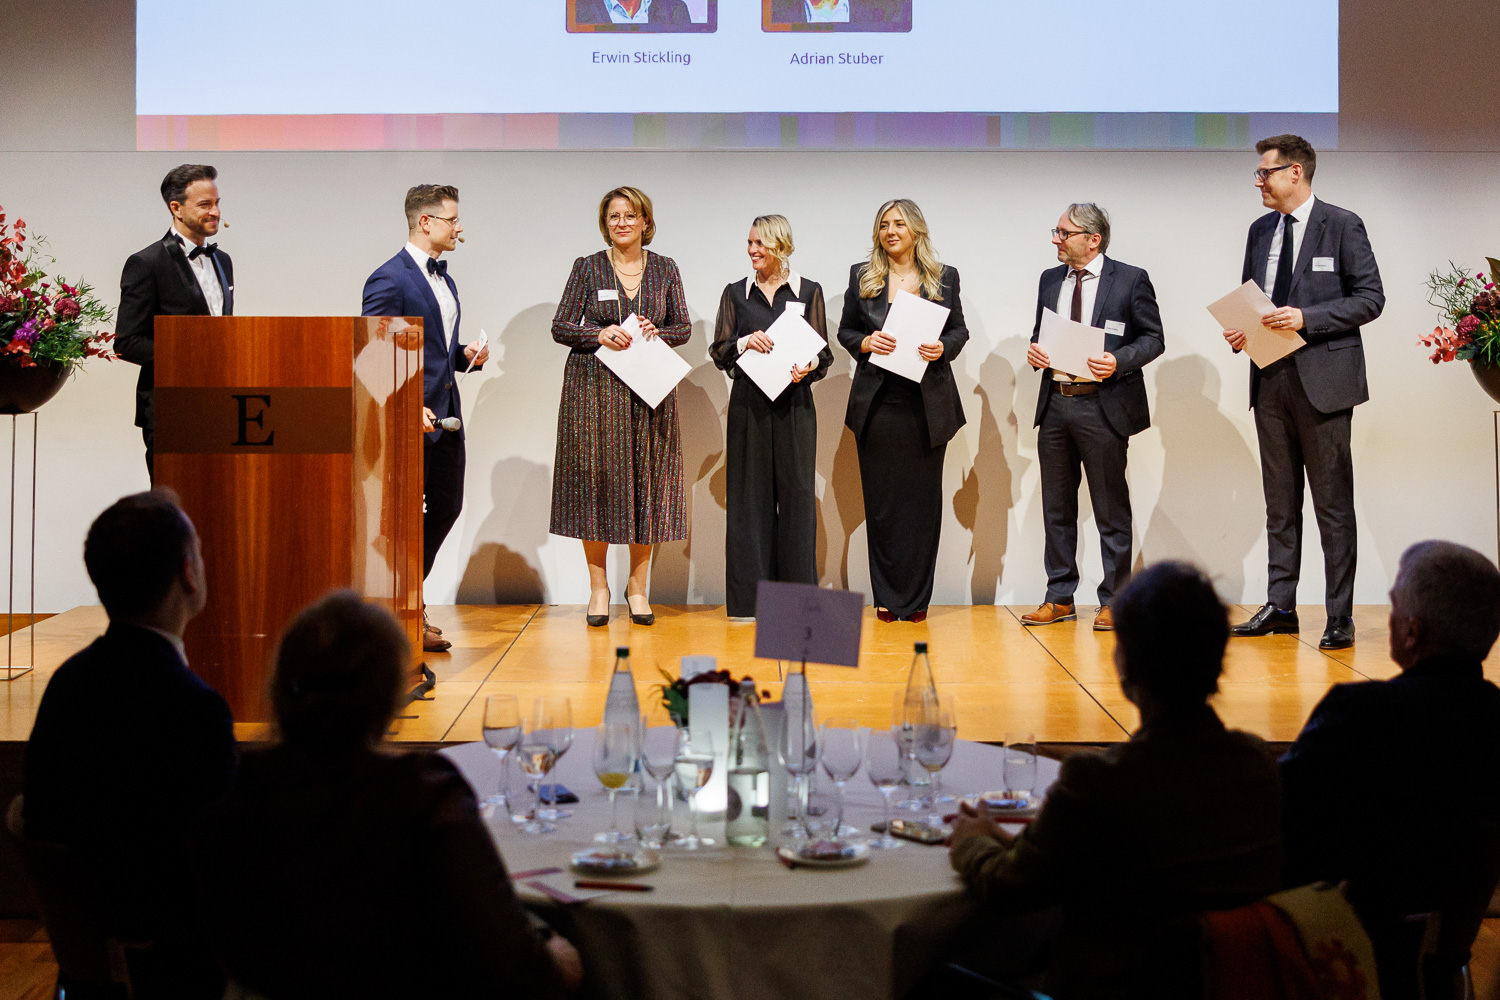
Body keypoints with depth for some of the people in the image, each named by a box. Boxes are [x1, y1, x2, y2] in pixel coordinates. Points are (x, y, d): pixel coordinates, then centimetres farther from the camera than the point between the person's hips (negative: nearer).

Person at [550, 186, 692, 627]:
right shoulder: (587, 267, 3)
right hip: (594, 387, -1)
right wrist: (600, 334, -16)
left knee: (647, 480, 2)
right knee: (597, 479, -2)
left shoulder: (664, 269, 8)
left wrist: (656, 333, -12)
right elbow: (560, 327, 1)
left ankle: (638, 585, 12)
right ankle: (598, 586, 8)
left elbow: (683, 327, 8)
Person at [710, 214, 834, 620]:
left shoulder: (808, 291, 6)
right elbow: (719, 352, 6)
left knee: (797, 493, 0)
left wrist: (808, 368, -16)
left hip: (794, 404, -1)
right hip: (749, 404, 1)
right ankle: (750, 597, 8)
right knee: (750, 495, 2)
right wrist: (745, 342, -13)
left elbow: (823, 352, 5)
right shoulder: (736, 292, 9)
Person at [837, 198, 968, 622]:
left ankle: (917, 598, 8)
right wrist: (866, 343, -10)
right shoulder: (862, 276, 8)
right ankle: (886, 596, 10)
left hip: (927, 403, 0)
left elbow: (959, 330, 11)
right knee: (880, 499, 2)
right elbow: (845, 331, 11)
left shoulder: (944, 277, 7)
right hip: (877, 401, 0)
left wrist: (942, 348, -10)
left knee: (922, 498, 2)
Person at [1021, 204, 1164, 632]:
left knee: (1111, 508, 2)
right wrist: (1033, 348, 0)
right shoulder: (1050, 280, 13)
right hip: (1055, 403, 6)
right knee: (1057, 507, 11)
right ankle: (1060, 598, 20)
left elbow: (1153, 338, -3)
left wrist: (1119, 361, -19)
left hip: (1102, 406, -5)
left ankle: (1113, 600, 10)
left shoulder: (1131, 279, -3)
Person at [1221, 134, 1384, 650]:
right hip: (1271, 378, 6)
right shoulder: (1261, 230, 14)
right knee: (1280, 502, 11)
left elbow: (1370, 297, -8)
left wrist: (1307, 318, -18)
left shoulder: (1342, 225, -4)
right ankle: (1280, 607, 17)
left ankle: (1340, 617, 4)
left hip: (1321, 380, -6)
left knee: (1333, 502, -1)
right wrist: (1240, 329, 0)